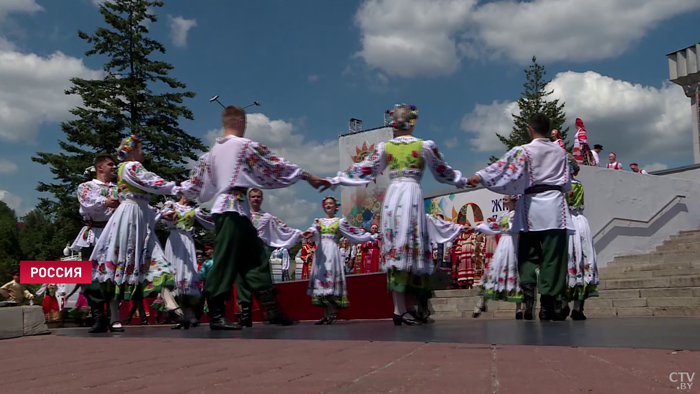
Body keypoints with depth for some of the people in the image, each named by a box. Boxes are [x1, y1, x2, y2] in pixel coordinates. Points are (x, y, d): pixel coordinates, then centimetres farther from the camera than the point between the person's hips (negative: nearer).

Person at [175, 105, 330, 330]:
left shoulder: (213, 151, 18)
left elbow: (196, 184, 24)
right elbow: (275, 166, -2)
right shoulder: (246, 145, -4)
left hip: (223, 207, 9)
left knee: (255, 259, 8)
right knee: (226, 261, -8)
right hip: (234, 208, -9)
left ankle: (272, 310, 8)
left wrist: (183, 189, 47)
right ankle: (216, 316, -6)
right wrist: (308, 177, 5)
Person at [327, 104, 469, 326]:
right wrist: (462, 181, 33)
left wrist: (336, 180, 21)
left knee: (395, 248, 1)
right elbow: (443, 172, 16)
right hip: (413, 195, -2)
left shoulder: (384, 147, 10)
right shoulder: (424, 146, 6)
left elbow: (365, 171, 12)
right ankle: (409, 307, 4)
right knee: (413, 246, 2)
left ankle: (400, 308, -1)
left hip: (392, 196, 2)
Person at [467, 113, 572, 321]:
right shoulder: (560, 151, 12)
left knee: (527, 256, 5)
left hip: (532, 206, -2)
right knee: (553, 256, 1)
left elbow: (503, 166, -15)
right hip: (554, 206, 2)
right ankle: (548, 305, 1)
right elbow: (566, 184, 17)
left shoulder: (523, 151, -1)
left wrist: (480, 177, -21)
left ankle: (528, 300, -13)